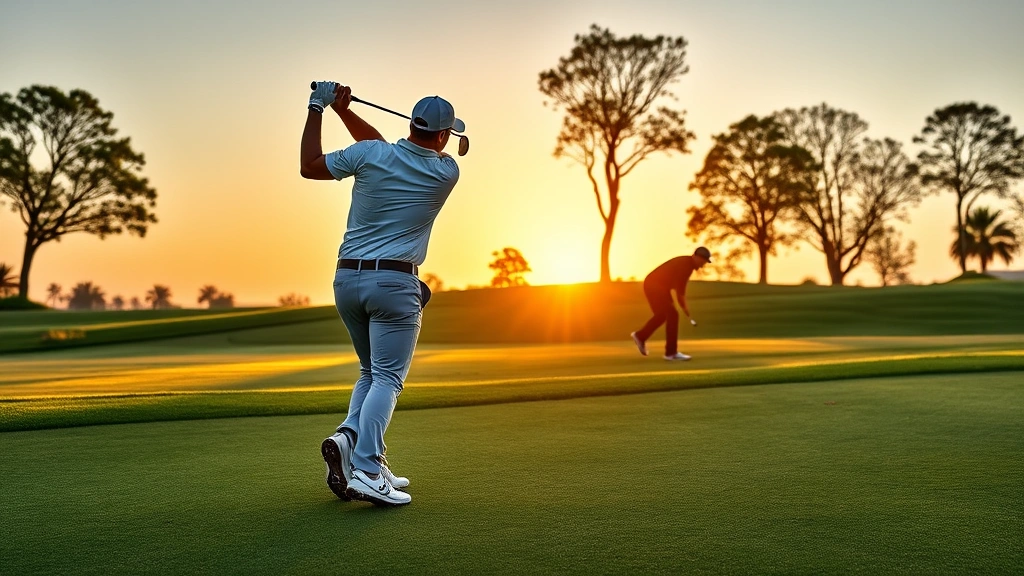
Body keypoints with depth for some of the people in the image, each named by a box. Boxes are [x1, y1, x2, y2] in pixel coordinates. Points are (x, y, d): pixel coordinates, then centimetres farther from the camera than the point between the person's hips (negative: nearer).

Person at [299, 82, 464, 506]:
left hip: (346, 279, 4)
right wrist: (344, 111, 11)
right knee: (387, 378, -2)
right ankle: (366, 470, -17)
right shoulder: (447, 172, 0)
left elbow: (309, 166, 10)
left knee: (372, 371, 20)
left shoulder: (369, 154, -2)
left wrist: (318, 108, 15)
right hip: (394, 283, -3)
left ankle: (348, 436, -1)